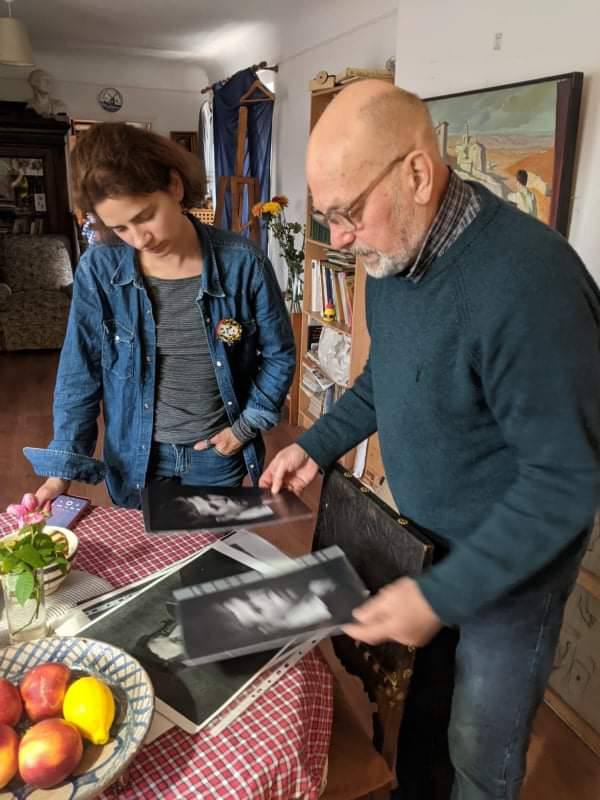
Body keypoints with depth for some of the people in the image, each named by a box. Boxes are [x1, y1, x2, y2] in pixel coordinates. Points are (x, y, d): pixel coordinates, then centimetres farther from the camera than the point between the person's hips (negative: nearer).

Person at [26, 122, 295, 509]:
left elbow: (279, 354, -3)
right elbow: (79, 373, -5)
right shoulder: (99, 270, -12)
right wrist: (62, 469, -8)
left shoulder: (242, 262, -16)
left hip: (217, 453, 0)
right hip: (135, 457, 1)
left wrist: (247, 425, -6)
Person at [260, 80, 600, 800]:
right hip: (423, 537, 7)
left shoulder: (528, 280, -31)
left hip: (509, 564, -6)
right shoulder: (392, 254, -4)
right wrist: (319, 443, 2)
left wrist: (442, 596, -25)